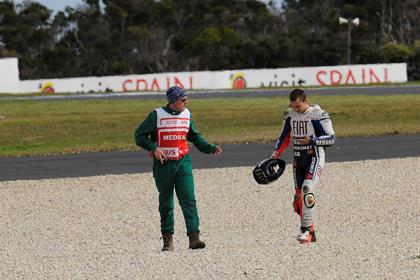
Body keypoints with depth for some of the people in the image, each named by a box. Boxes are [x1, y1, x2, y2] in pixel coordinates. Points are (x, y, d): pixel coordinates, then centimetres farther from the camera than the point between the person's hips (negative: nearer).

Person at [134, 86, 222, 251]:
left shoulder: (186, 115, 7)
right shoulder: (157, 115, -5)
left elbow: (195, 137, 20)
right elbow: (139, 135, -1)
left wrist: (211, 148, 8)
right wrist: (154, 147, -15)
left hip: (183, 163, 2)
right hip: (163, 164, -2)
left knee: (189, 200, -10)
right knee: (166, 203, 7)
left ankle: (194, 236, -15)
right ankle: (168, 239, 16)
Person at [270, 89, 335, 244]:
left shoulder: (318, 115, -12)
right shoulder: (289, 115, 6)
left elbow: (331, 138, -12)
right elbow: (284, 138, 17)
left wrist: (312, 141, -25)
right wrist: (274, 157, 8)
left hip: (314, 158, -6)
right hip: (298, 159, 6)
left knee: (307, 190, -23)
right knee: (298, 197, 3)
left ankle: (306, 229, -16)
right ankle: (310, 231, 15)